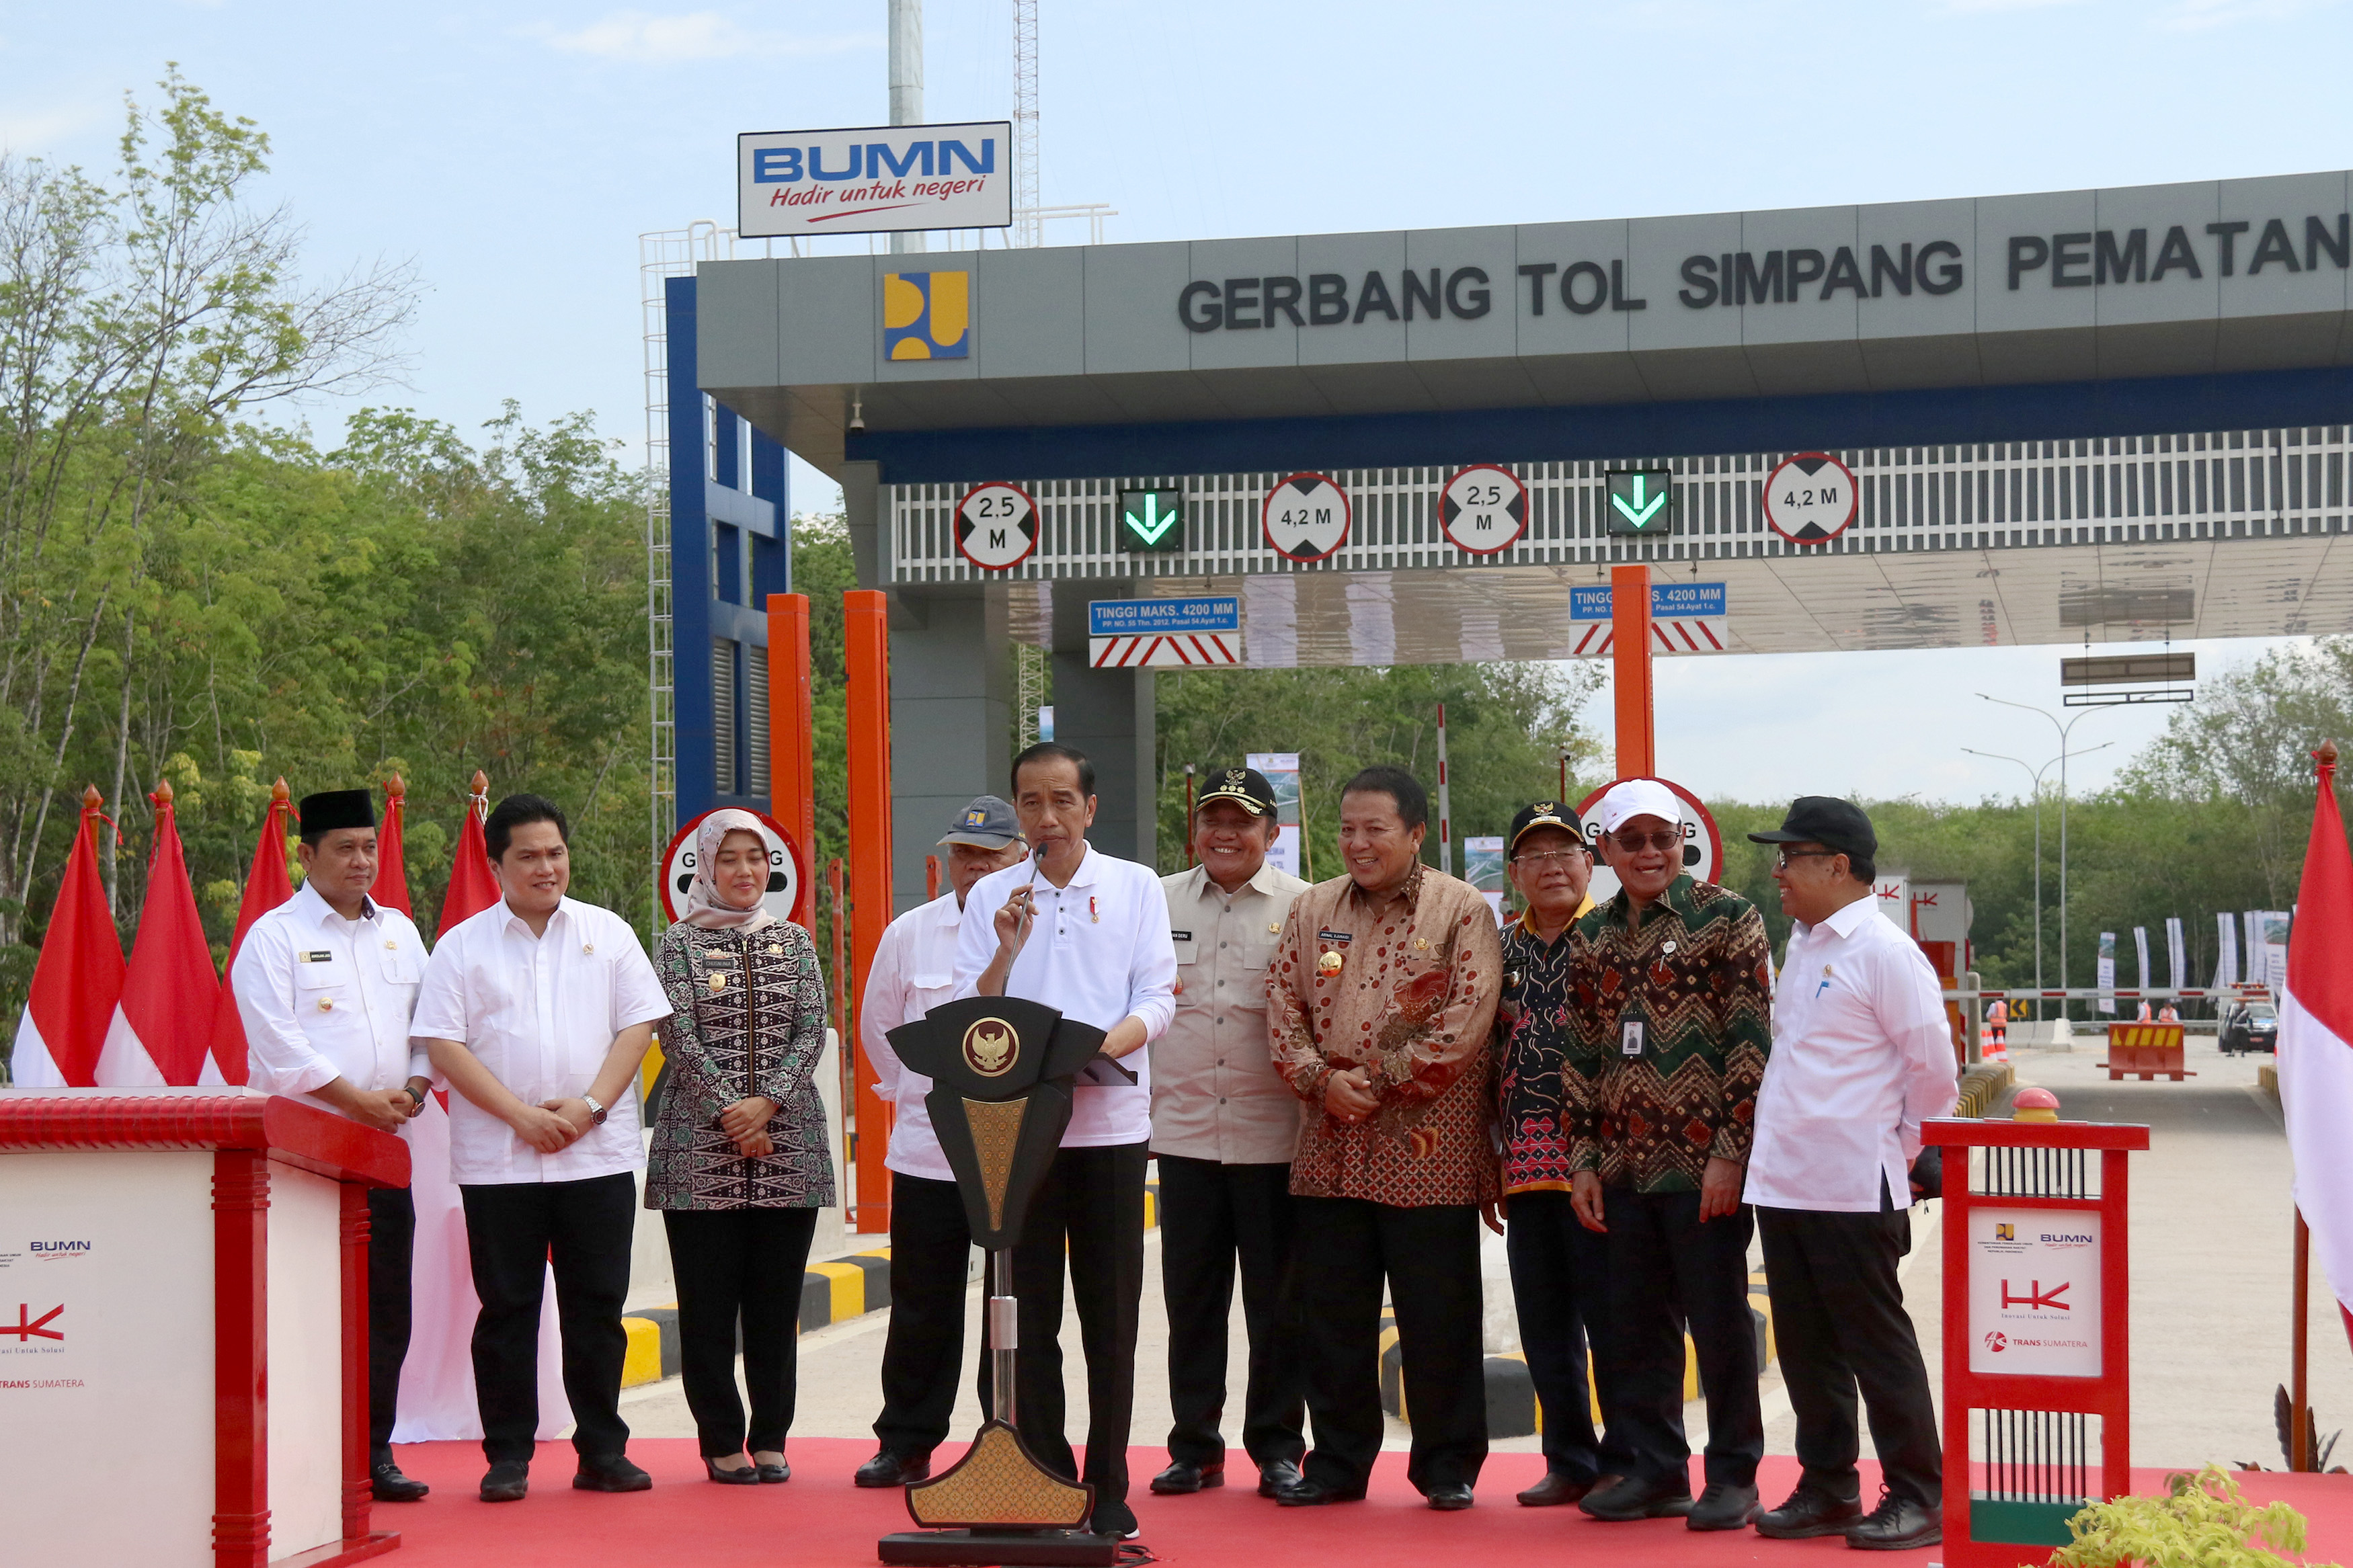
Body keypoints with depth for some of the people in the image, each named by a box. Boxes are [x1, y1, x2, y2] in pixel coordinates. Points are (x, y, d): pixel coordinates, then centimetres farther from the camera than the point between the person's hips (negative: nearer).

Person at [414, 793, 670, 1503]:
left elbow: (638, 1026, 4)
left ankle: (602, 1450, 13)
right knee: (507, 1307, 2)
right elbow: (444, 1046, -4)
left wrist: (590, 1106, -10)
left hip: (598, 1154, 1)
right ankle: (507, 1456, 10)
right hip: (497, 1161, -1)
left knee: (597, 1306, 5)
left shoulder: (608, 934, 9)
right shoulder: (461, 946, 3)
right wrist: (521, 1115, -13)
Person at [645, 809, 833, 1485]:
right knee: (708, 1301, -1)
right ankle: (722, 1444, 7)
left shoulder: (794, 941, 12)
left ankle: (770, 1440, 12)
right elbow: (679, 1036, -5)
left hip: (788, 1147, 3)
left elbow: (812, 1030, 4)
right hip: (701, 1148, -2)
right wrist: (732, 1114, -13)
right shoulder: (679, 943, 3)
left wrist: (767, 1102, -11)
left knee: (777, 1299, 4)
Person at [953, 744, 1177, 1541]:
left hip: (1109, 1123, -1)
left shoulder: (1136, 886, 7)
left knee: (1110, 1317, 2)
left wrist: (1101, 1047, -19)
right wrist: (1006, 953, -13)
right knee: (1026, 1316, 2)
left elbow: (1157, 1000, 0)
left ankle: (1107, 1489, 10)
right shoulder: (991, 896, 9)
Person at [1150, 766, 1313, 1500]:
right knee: (1191, 1297, 7)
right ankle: (1194, 1447, 16)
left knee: (1277, 1300, 3)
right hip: (1183, 1129, 2)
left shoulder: (1304, 908, 1)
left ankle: (1277, 1447, 14)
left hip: (1274, 1135, -2)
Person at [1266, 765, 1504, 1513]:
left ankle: (1447, 1466, 13)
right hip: (1330, 1149, 4)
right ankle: (1337, 1462, 19)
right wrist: (1320, 1080, -8)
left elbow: (1465, 1024, -10)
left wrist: (1380, 1082, -12)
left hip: (1429, 1149, -4)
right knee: (1331, 1311, 8)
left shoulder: (1463, 911, -1)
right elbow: (1282, 1005, 9)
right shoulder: (1312, 910, 13)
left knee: (1438, 1314, 2)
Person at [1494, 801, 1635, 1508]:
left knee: (1609, 1315, -3)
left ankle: (1626, 1461, 8)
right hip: (1526, 1160, 6)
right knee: (1543, 1321, 10)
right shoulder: (1502, 948, 15)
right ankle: (1569, 1460, 20)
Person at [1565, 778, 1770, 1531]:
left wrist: (1731, 1154, -14)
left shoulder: (1726, 916, -5)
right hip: (1624, 1167, 6)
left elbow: (1752, 1043, -9)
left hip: (1704, 1165, -5)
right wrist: (1584, 1156, 10)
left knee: (1720, 1322, 1)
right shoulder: (1595, 933, 12)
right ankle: (1655, 1470, 20)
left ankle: (1733, 1477, 11)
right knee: (1637, 1325, 10)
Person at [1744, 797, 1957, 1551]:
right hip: (1784, 1182, 8)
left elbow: (1935, 1070, -10)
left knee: (1876, 1344, -1)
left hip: (1854, 1189, -8)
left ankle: (1918, 1496, 8)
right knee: (1806, 1347, 13)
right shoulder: (1803, 948, 15)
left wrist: (1900, 1150, -3)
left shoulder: (1884, 952, -11)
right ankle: (1827, 1488, 23)